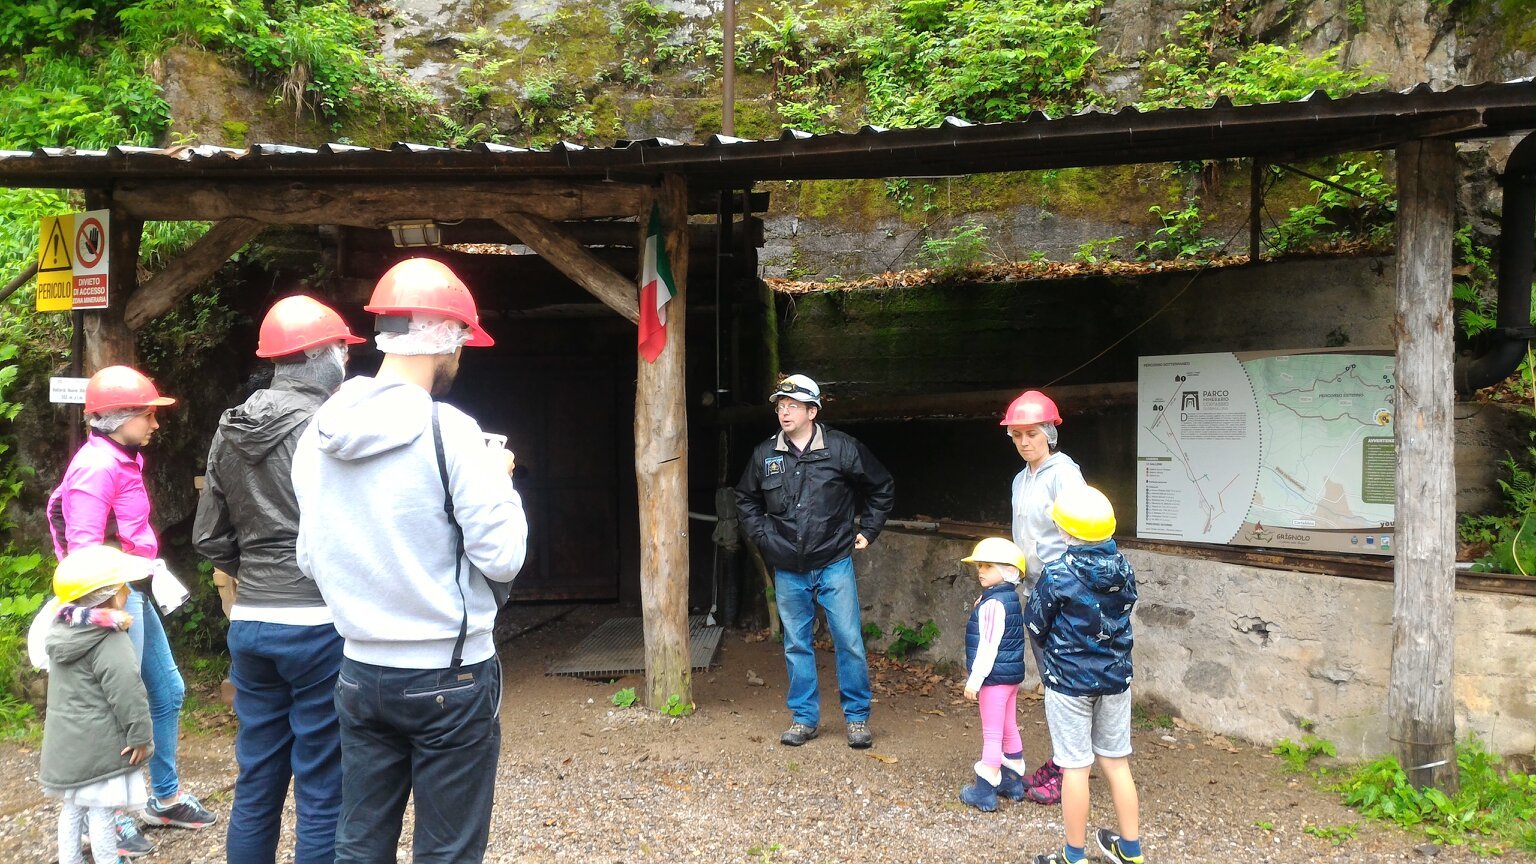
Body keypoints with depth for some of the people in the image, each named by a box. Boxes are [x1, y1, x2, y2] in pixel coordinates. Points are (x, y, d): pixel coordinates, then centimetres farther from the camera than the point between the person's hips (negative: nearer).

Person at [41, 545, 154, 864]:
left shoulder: (61, 630, 7)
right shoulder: (110, 640, -19)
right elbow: (127, 692, -22)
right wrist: (141, 735, -16)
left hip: (64, 743, 8)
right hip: (99, 745, -8)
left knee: (72, 807, 19)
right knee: (101, 812, -1)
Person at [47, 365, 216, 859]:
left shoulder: (123, 461, 13)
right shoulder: (98, 466, -16)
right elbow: (82, 548, -22)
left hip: (135, 593, 10)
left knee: (168, 692, 16)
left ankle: (165, 798, 29)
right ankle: (109, 817, 14)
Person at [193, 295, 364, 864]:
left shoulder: (230, 431, 8)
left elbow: (209, 538, 12)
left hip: (249, 623, 7)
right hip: (319, 625, -7)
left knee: (256, 785, 17)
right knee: (324, 793, 4)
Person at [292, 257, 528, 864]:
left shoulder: (319, 435, 2)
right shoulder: (449, 431, -17)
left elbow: (311, 559, 10)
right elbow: (503, 558, -14)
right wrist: (499, 481, 1)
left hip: (362, 673, 6)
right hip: (450, 677, -6)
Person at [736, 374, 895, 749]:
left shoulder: (842, 449, -7)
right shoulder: (764, 455, 2)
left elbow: (882, 487, 6)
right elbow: (746, 499, 20)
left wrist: (867, 531, 5)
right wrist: (761, 534, 9)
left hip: (834, 564, -3)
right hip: (788, 570, 3)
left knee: (849, 641, 0)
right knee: (796, 645, 10)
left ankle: (858, 717, 15)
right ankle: (804, 717, 22)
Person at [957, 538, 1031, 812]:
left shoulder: (993, 604, -22)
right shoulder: (1011, 599, 9)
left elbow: (988, 645, -24)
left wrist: (975, 679, -21)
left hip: (995, 677, -10)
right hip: (1011, 675, 10)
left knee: (992, 734, -3)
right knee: (1009, 729, 19)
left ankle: (985, 791, 5)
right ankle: (1014, 782, 31)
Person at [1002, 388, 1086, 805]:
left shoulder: (1063, 473, -12)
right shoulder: (1021, 479, 13)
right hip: (1035, 590, 8)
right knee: (1048, 679, 14)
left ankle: (1066, 772, 5)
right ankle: (1059, 760, 25)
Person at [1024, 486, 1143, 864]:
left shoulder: (1058, 574, -19)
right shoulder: (1124, 568, -3)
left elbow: (1035, 624, -8)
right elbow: (1121, 616, 8)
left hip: (1070, 681, -5)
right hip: (1116, 678, 5)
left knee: (1076, 767, 4)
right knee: (1117, 762, 16)